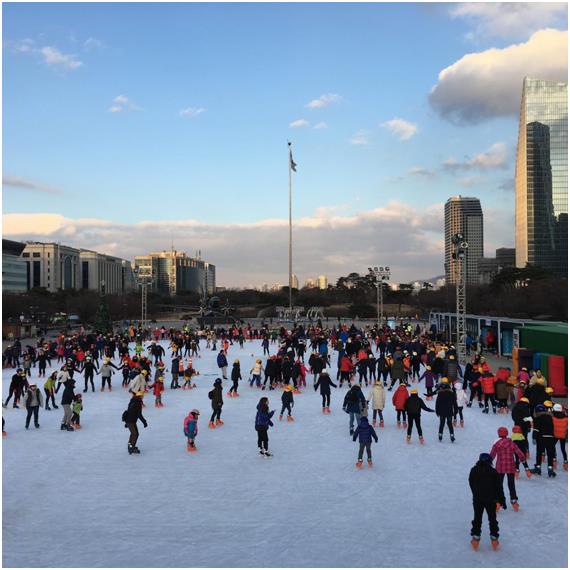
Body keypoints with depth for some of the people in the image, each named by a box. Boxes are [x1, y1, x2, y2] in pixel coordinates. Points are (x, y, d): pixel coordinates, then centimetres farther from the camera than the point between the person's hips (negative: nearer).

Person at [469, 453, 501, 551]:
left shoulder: (473, 471, -3)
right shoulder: (493, 472, -8)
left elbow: (471, 484, 3)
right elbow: (498, 486, -5)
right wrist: (500, 498, 3)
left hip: (477, 499, 1)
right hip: (491, 499, -1)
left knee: (477, 518, 10)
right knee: (492, 519, 13)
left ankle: (475, 537, 8)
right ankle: (494, 538, 14)